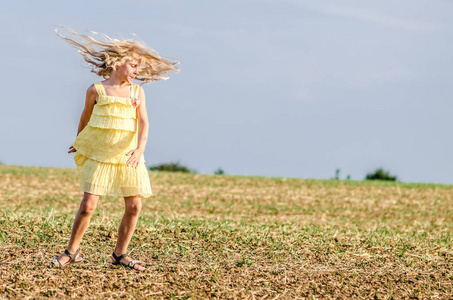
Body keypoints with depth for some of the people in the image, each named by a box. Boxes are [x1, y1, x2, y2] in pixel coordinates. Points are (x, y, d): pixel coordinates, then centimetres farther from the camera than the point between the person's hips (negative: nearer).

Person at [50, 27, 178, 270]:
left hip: (127, 156, 3)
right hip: (99, 154, -3)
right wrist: (78, 144, 26)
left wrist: (140, 149, -22)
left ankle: (120, 253, 16)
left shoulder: (137, 91, 4)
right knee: (88, 204, -9)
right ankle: (72, 253, 7)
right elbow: (86, 117, 13)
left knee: (134, 205, 0)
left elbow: (143, 122, -5)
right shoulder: (97, 90, -3)